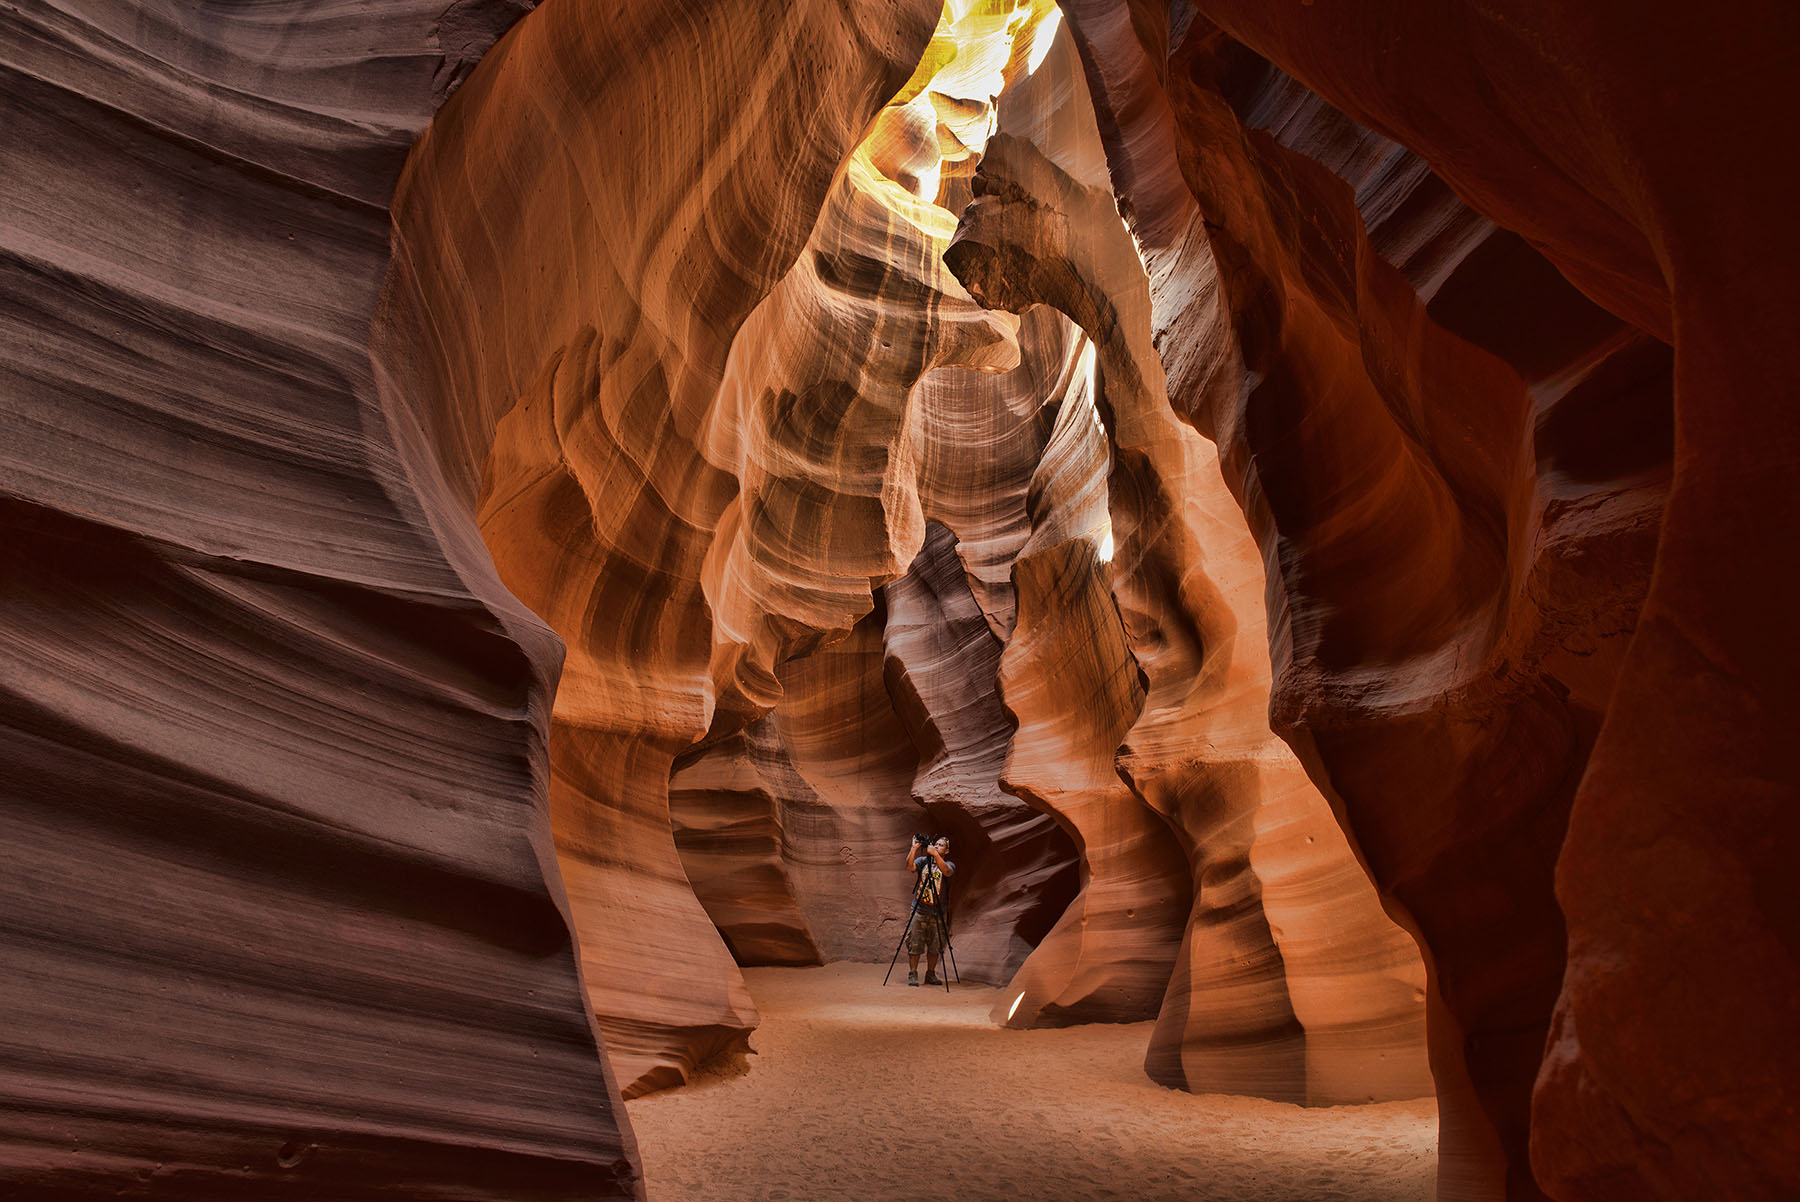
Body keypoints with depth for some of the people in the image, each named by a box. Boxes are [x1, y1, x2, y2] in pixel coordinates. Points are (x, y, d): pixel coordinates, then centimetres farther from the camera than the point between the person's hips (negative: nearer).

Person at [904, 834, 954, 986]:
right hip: (919, 909, 0)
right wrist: (914, 848, -21)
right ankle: (912, 974, 7)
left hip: (936, 911, 0)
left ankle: (931, 974, 21)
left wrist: (935, 854, -27)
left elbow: (947, 872, -20)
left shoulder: (949, 865, 4)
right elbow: (910, 866, -10)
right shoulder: (923, 861, 7)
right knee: (914, 944, -2)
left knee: (935, 945, 6)